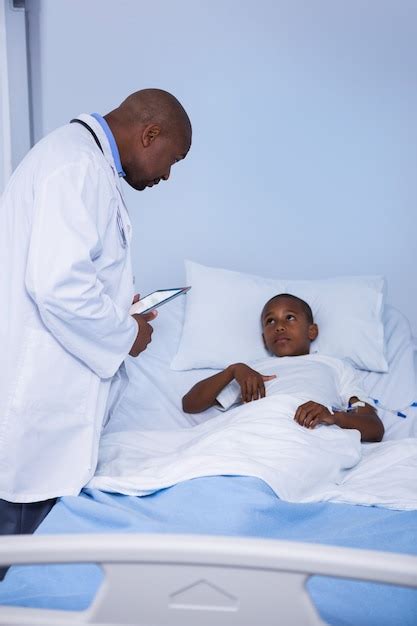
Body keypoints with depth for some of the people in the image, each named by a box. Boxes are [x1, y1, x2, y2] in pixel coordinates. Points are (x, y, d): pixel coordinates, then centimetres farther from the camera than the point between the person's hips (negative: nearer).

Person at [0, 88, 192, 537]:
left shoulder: (78, 153, 17)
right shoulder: (81, 168, -17)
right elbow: (58, 285, -26)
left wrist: (115, 307, 16)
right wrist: (125, 333, -11)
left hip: (45, 381, 10)